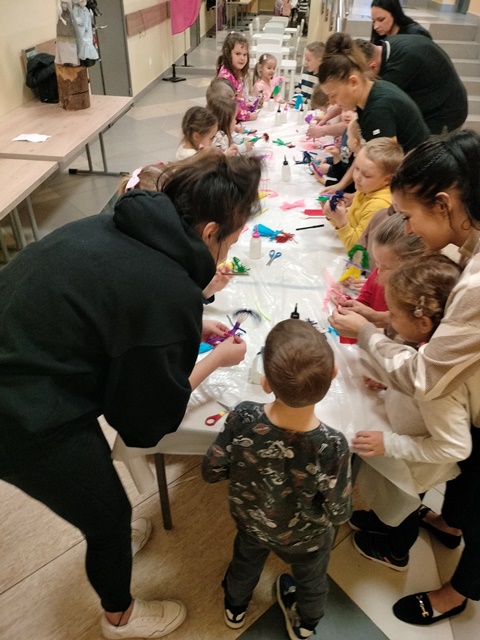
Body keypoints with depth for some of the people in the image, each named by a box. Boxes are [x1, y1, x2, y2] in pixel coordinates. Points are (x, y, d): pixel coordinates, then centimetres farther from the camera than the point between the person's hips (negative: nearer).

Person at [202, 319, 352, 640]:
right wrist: (347, 494, -5)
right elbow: (339, 513, -25)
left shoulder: (243, 418, -38)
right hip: (305, 538, -1)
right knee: (311, 580, 34)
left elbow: (211, 471, -20)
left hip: (251, 521, 2)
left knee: (245, 564, 36)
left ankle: (235, 609, 65)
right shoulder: (333, 446, -41)